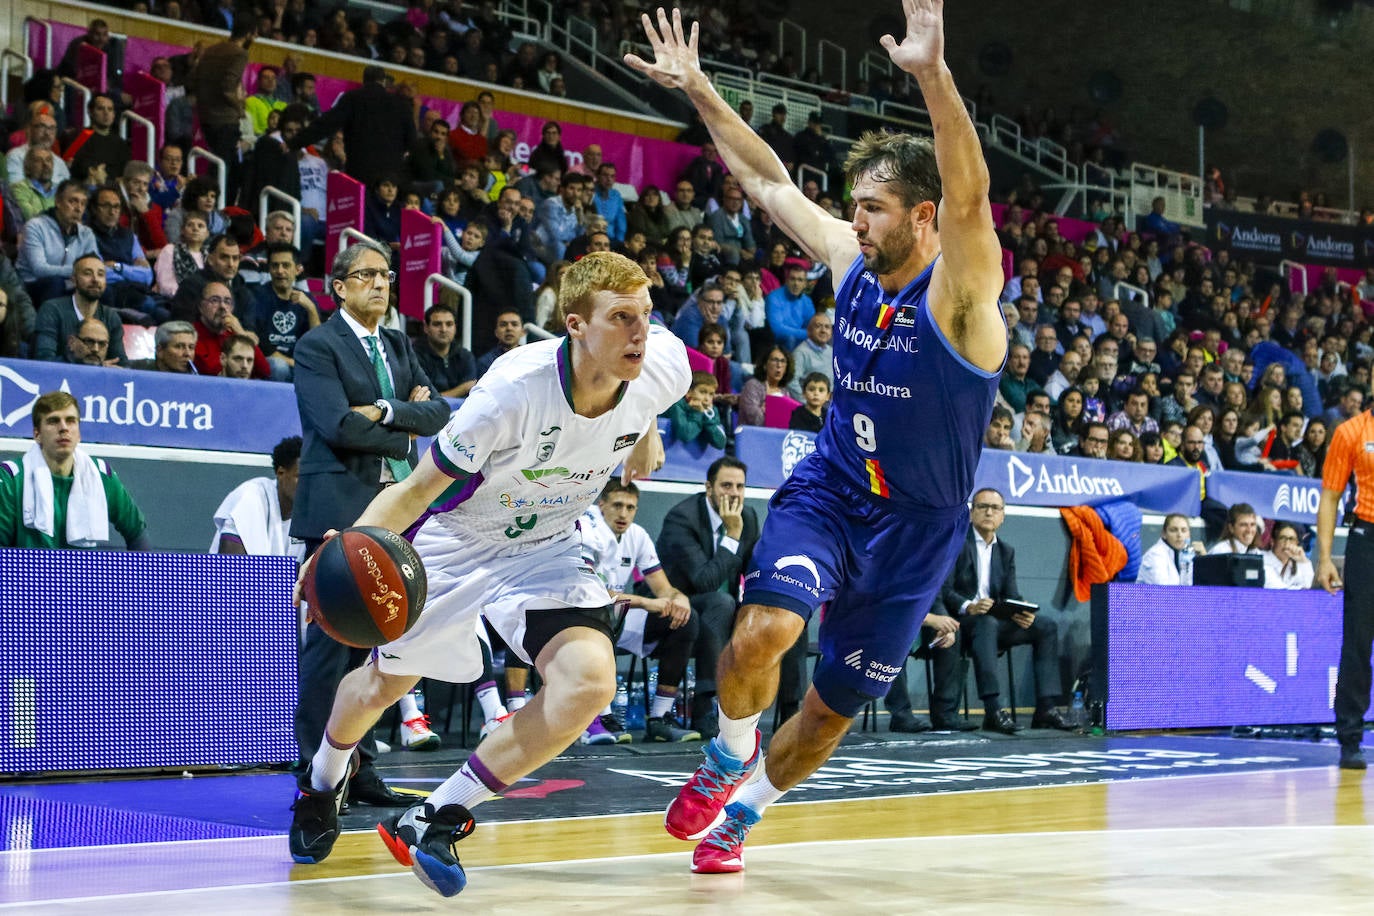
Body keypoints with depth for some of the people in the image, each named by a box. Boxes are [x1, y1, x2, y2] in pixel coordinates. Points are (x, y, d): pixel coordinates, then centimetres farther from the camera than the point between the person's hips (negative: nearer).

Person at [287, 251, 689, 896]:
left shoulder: (662, 368, -23)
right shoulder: (515, 389, -36)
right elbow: (418, 489, -28)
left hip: (544, 548, 3)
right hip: (453, 539, -3)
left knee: (588, 684, -24)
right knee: (382, 685, 18)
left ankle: (437, 819, -8)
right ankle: (322, 786, 54)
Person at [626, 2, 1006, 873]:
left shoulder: (959, 292, -20)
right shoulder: (852, 262, -3)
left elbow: (969, 196, -40)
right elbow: (771, 183, 10)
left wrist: (933, 73, -55)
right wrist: (699, 90, 8)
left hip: (916, 526, -3)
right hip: (828, 490, 3)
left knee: (833, 709, 10)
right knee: (762, 630, -27)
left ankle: (742, 810, 37)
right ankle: (732, 753, 4)